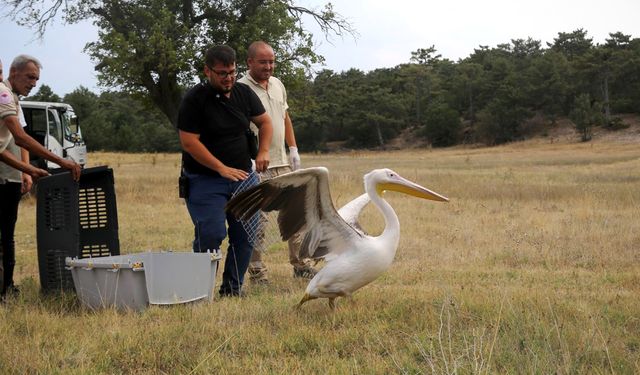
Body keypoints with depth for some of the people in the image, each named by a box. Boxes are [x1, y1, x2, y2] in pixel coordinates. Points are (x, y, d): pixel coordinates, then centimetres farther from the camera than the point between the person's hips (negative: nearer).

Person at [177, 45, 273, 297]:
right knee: (211, 235, -14)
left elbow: (264, 122, 19)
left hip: (243, 176, 6)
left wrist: (263, 151, 1)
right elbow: (189, 142, -17)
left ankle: (233, 288, 16)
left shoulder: (244, 93, 6)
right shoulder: (194, 99, -11)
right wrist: (222, 169, -20)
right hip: (205, 180, -6)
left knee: (246, 234, 3)